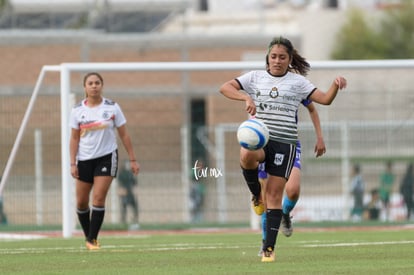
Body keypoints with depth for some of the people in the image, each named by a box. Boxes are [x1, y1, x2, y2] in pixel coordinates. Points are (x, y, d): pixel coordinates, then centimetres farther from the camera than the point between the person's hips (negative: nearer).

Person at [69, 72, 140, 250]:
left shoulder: (112, 108, -2)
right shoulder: (77, 110, 0)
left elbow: (124, 135, 3)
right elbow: (74, 138, 3)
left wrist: (132, 160, 1)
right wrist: (72, 163, -4)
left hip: (107, 157, -2)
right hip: (84, 160, 2)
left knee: (98, 199, -14)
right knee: (81, 202, 4)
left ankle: (92, 239, -9)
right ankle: (88, 236, 24)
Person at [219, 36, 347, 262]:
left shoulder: (297, 81, 10)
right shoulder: (255, 77, 11)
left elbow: (325, 99, 5)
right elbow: (225, 88, 2)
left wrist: (335, 86, -15)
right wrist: (246, 98, -15)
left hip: (284, 142, 0)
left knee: (275, 194, -4)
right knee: (246, 155, -37)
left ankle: (269, 247, 3)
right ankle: (256, 195, -7)